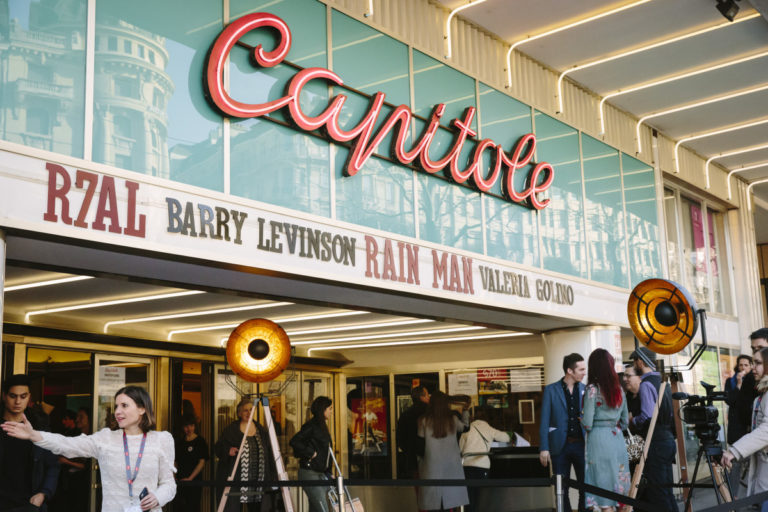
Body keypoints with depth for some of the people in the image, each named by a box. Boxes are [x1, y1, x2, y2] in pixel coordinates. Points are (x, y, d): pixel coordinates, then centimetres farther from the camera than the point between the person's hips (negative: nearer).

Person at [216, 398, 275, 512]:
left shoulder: (261, 431, 12)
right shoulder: (230, 430, 2)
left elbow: (269, 455, 13)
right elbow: (218, 449, 1)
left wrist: (272, 478, 8)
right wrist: (228, 451, -20)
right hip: (235, 480, -3)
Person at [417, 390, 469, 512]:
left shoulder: (424, 421, -6)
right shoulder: (453, 419, 0)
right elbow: (465, 426, 21)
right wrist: (465, 411, 37)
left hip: (431, 464, -1)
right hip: (451, 464, 2)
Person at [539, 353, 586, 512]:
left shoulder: (586, 390, 7)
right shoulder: (551, 390, 1)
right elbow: (544, 421, 0)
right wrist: (544, 448, -5)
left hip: (581, 444, 1)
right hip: (560, 446, -1)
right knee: (562, 489, 5)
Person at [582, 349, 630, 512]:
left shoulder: (592, 389, -9)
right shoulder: (619, 390, 9)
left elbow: (588, 424, -12)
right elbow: (625, 422, 14)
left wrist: (581, 417, 8)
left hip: (599, 439, -6)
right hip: (617, 439, 6)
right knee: (616, 486, 12)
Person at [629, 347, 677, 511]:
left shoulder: (646, 384, -13)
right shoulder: (662, 382, 15)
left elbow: (647, 416, -21)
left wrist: (632, 420, -3)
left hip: (656, 442, -9)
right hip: (668, 438, 9)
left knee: (659, 491, -6)